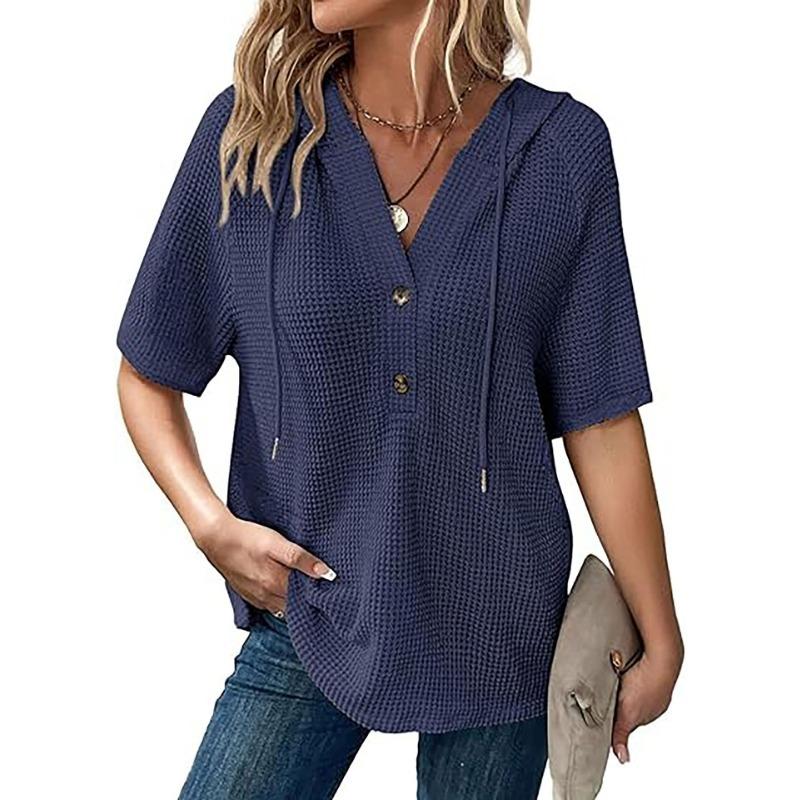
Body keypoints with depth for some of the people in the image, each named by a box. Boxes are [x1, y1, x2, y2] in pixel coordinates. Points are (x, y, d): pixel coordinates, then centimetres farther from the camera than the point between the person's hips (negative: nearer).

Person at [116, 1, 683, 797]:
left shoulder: (563, 148, -9)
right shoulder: (250, 131, -7)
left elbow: (601, 419, -4)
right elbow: (149, 376, 3)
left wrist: (661, 641, 0)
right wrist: (208, 522, -12)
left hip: (499, 635, 0)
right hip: (308, 615, 1)